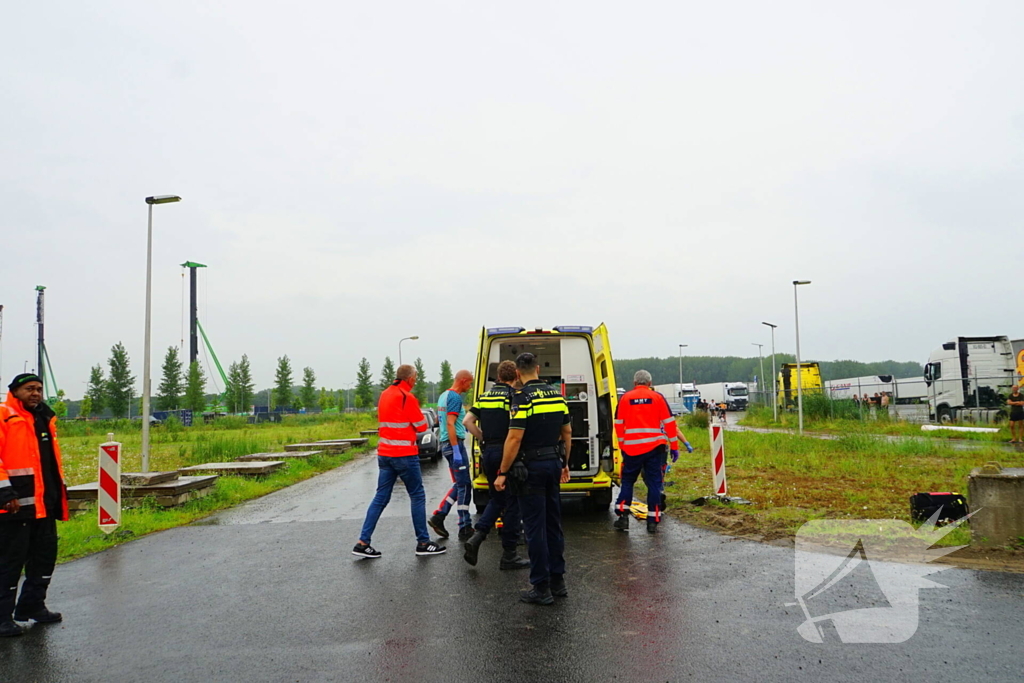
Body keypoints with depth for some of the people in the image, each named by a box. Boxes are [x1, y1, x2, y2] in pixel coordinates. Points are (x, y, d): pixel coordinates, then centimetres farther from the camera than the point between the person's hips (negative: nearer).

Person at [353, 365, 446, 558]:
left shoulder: (384, 395, 11)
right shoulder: (407, 397, -13)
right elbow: (422, 426, -9)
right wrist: (420, 416, 11)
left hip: (384, 453, 7)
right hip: (404, 455, -7)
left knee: (381, 497, 9)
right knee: (417, 496, 4)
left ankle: (363, 542, 6)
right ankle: (423, 543, 9)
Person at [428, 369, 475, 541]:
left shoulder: (443, 395, 15)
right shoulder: (455, 397, -14)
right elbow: (450, 424, -22)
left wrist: (462, 423, 26)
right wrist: (456, 450, -24)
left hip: (446, 443, 10)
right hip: (455, 443, -10)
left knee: (459, 485, 16)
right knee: (464, 486, -4)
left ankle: (438, 517, 13)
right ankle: (465, 529, -1)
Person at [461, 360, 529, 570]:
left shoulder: (484, 396, 10)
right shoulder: (513, 396, -10)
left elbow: (468, 421, 6)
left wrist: (484, 439, 12)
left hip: (488, 453, 6)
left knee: (496, 500, 20)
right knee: (512, 503, 3)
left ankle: (477, 537, 2)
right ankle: (509, 555, 8)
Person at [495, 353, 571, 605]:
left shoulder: (523, 397, -15)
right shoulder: (557, 395, 7)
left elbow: (514, 438, -19)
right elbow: (567, 433, 13)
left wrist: (502, 473, -13)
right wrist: (564, 464, 23)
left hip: (532, 467, -7)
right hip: (554, 463, 7)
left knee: (535, 528, -1)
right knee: (553, 524, 14)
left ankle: (541, 588, 3)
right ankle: (558, 581, 20)